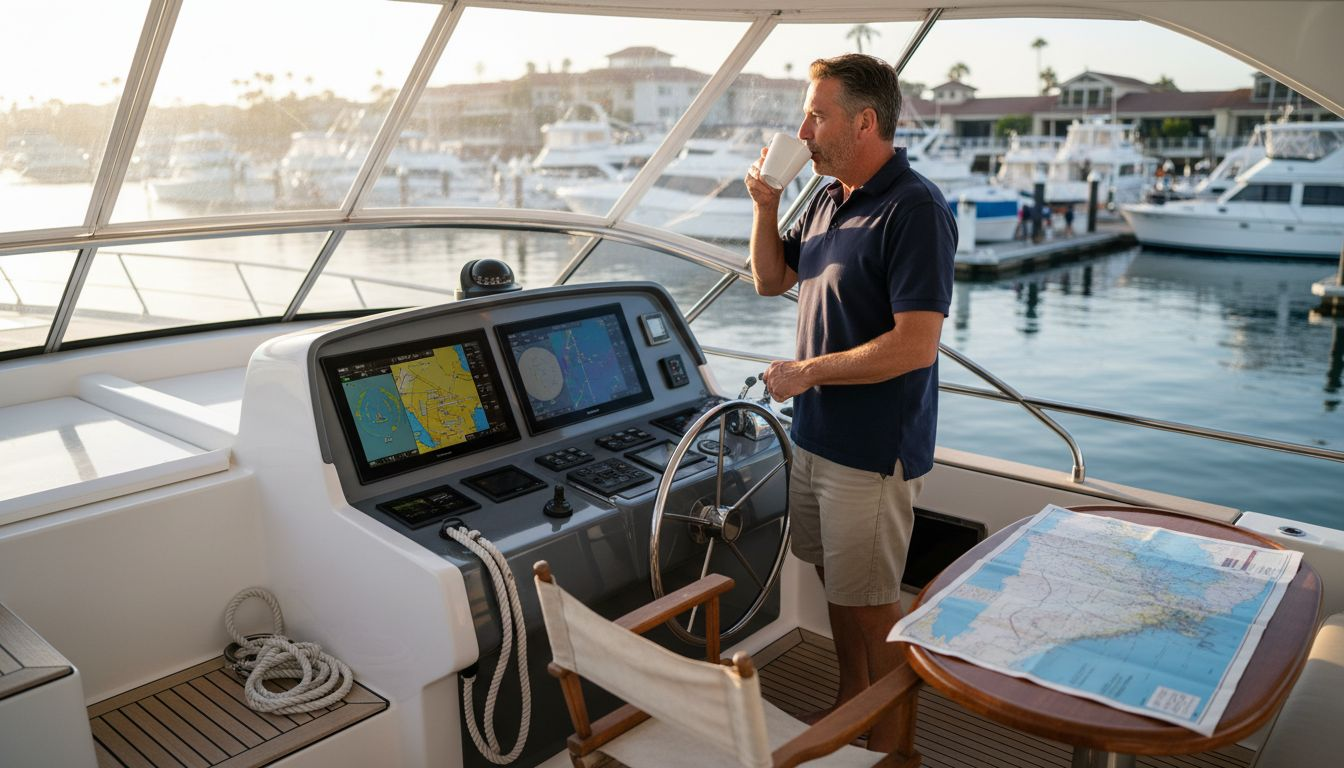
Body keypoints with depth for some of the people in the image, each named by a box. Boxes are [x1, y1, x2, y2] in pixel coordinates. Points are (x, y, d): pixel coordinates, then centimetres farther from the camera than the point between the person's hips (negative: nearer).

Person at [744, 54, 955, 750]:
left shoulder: (915, 210, -19)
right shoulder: (828, 200, 9)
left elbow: (914, 347, -25)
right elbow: (771, 280, 19)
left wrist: (807, 371, -16)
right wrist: (766, 206, 2)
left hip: (874, 449, -8)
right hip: (816, 434, 9)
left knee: (869, 601, 5)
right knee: (836, 580, 21)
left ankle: (889, 738, 26)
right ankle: (849, 703, 41)